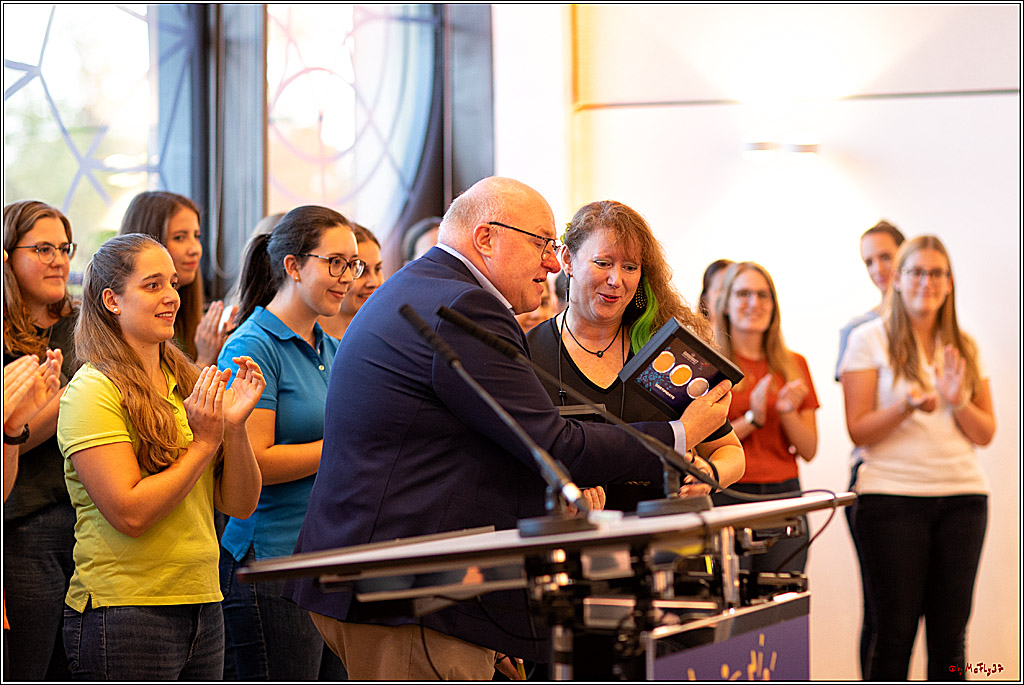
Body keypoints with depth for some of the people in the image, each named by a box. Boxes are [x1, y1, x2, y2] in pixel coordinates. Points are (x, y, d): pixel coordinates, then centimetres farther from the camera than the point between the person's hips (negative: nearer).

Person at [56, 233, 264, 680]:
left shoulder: (189, 385, 12)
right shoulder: (92, 392, -9)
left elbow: (240, 505, 9)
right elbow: (130, 513, -18)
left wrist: (235, 426, -6)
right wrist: (205, 442, -13)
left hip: (202, 606, 7)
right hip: (126, 614, -7)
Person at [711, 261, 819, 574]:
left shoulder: (794, 365, 15)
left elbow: (808, 451, 13)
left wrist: (788, 412, -4)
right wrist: (752, 418, -13)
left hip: (784, 496, 4)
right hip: (726, 497, -4)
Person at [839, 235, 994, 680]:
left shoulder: (965, 348, 13)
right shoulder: (870, 340, 1)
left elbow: (986, 434, 11)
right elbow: (859, 431, -3)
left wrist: (958, 401, -9)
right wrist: (908, 405, -20)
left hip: (962, 495, 4)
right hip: (892, 494, -4)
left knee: (950, 633, 3)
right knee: (895, 631, -2)